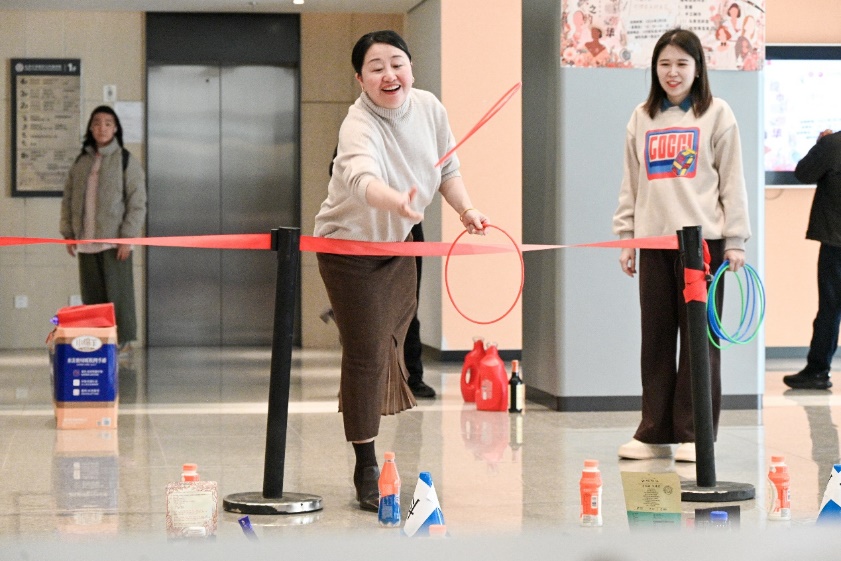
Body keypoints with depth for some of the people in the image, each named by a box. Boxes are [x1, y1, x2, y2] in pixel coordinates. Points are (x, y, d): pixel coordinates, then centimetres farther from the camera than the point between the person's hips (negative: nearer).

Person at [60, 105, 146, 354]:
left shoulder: (127, 162, -2)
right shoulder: (80, 163, 12)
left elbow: (137, 203, -6)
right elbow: (68, 199, 15)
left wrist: (127, 237, -13)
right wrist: (68, 233, 7)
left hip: (114, 241, -5)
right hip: (86, 241, 5)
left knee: (118, 293, -2)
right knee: (92, 296, 6)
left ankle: (123, 341, 5)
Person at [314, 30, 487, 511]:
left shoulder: (430, 108, -10)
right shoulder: (360, 125, -31)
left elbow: (447, 167, 8)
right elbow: (363, 178, -52)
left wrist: (466, 208, -5)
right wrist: (398, 201, -71)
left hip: (399, 243, 7)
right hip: (350, 245, -7)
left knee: (393, 343, 15)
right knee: (367, 355, -8)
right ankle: (366, 470, 1)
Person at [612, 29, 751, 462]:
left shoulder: (716, 114, 2)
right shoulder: (642, 118, 12)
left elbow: (732, 181, -1)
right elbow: (631, 183, 13)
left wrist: (735, 240, -5)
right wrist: (626, 237, 8)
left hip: (703, 239, -3)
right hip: (654, 241, 4)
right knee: (655, 337, 4)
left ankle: (694, 434, 5)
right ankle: (655, 432, 10)